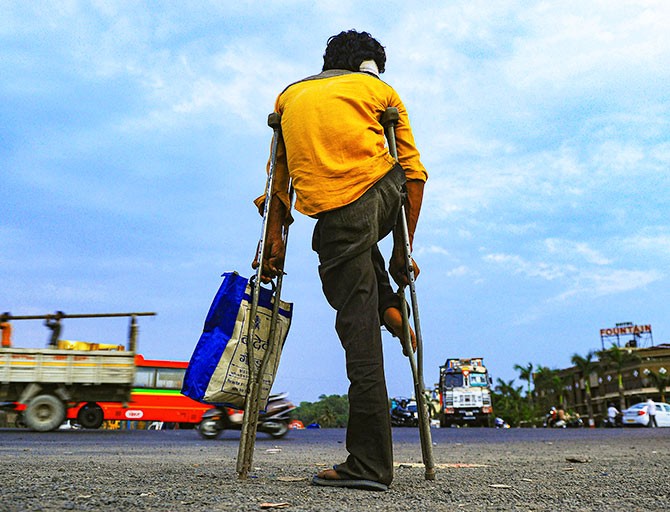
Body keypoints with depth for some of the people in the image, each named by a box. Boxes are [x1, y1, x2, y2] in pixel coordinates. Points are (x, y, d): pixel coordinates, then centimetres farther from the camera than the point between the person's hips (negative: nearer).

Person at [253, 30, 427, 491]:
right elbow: (413, 172, 13)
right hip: (388, 194, 1)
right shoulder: (380, 89, 24)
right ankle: (389, 306, 25)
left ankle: (370, 465, 3)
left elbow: (279, 175, 19)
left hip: (338, 213, -1)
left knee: (359, 335, 2)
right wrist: (403, 249, 15)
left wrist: (275, 241, 16)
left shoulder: (290, 96, 29)